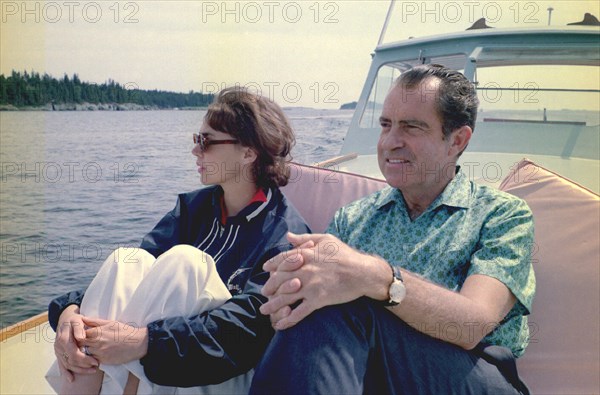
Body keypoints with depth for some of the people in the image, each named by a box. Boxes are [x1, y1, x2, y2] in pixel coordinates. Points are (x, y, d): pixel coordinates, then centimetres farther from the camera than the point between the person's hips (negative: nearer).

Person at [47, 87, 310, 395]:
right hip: (167, 370, 5)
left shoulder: (286, 234, -11)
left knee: (183, 261, -27)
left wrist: (144, 341, -34)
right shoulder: (194, 206, 8)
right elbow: (128, 274, -4)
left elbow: (249, 321, -25)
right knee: (129, 259, -21)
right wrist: (71, 309, -24)